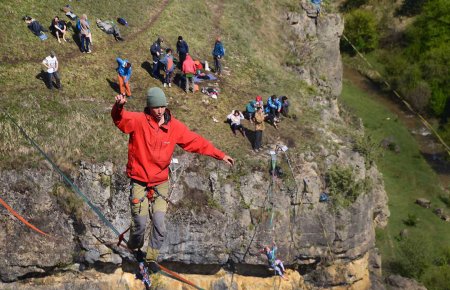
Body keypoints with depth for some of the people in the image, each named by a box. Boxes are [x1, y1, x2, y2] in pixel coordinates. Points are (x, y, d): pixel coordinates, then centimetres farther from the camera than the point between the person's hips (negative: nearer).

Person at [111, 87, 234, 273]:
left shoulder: (174, 127, -2)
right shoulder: (138, 121, -12)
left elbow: (196, 142, 2)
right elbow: (119, 118, -30)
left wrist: (220, 155, 0)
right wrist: (119, 106, -53)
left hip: (161, 182, 3)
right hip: (139, 181, -3)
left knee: (159, 224, -2)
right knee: (140, 223, 0)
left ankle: (152, 258, 20)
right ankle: (134, 248, 32)